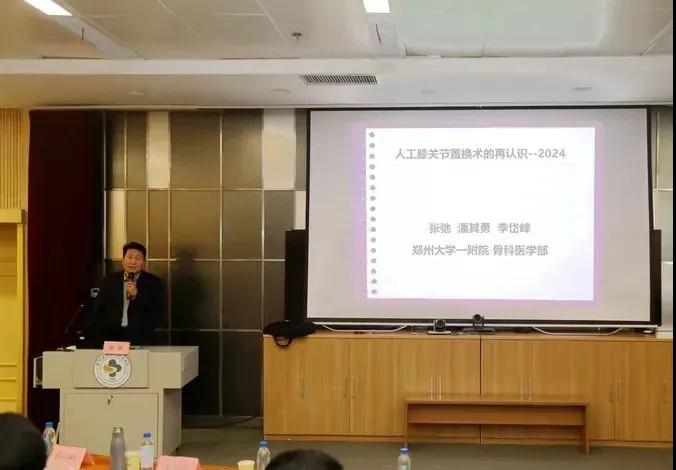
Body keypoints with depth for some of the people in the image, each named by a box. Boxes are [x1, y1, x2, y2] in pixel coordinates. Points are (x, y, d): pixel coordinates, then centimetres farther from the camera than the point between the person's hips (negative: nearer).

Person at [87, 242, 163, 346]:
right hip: (112, 338, 1)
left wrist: (137, 295, -14)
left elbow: (158, 312, -5)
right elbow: (98, 311, 12)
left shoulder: (154, 282, 4)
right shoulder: (110, 280, 11)